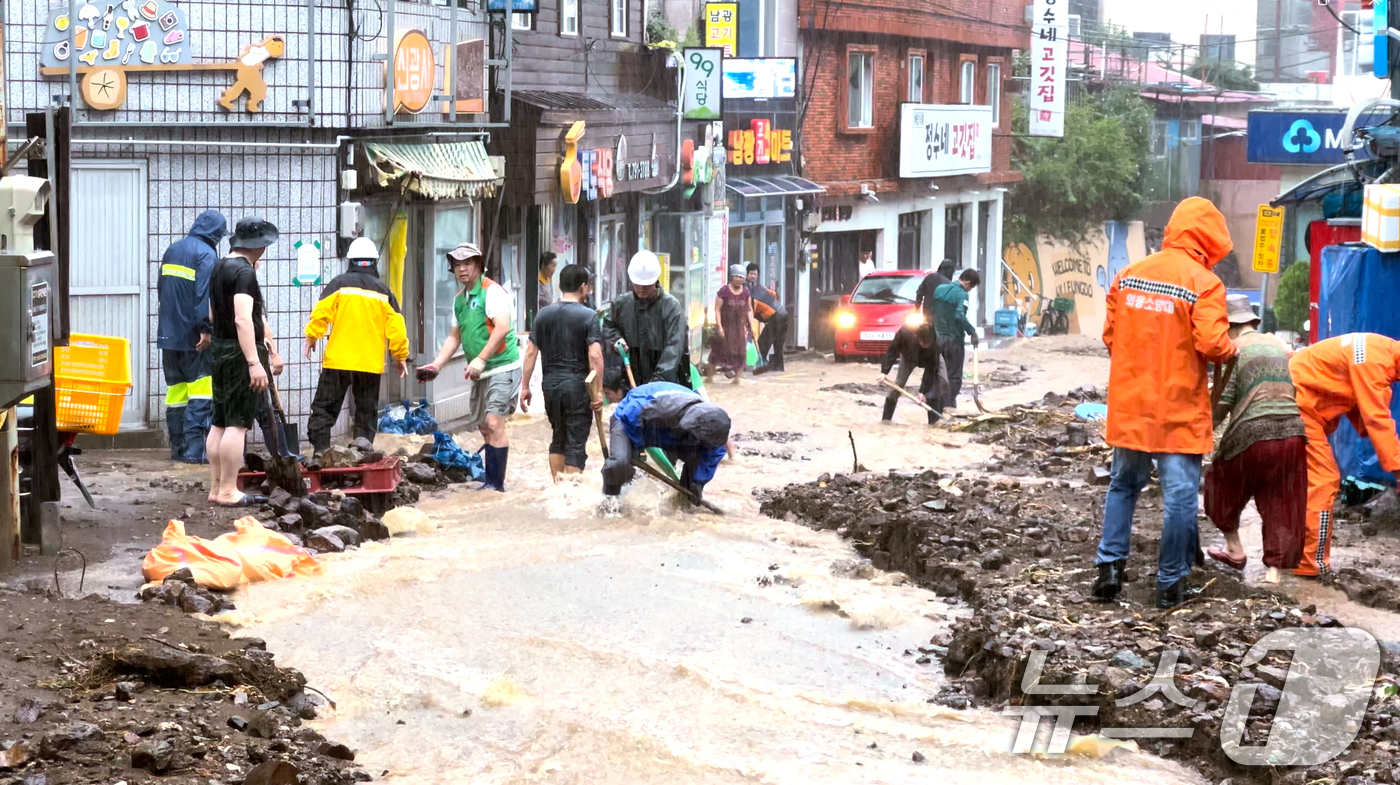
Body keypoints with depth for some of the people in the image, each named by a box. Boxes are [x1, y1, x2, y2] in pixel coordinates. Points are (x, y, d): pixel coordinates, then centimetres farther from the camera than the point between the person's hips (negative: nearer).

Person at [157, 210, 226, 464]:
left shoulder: (172, 250, 16)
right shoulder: (207, 255, -9)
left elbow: (160, 288, 23)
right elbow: (204, 294, -19)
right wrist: (206, 329, -21)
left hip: (169, 335, 8)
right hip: (193, 337, -8)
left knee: (176, 392, 11)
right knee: (201, 392, -7)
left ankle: (178, 448, 13)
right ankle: (194, 449, -15)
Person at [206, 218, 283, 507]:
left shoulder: (219, 269, 15)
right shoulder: (245, 272, -15)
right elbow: (243, 319, -25)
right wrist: (254, 362, -29)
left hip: (221, 350, 10)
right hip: (240, 353, -10)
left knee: (220, 422, 12)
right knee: (238, 423, -8)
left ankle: (216, 488, 16)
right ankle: (228, 492, -9)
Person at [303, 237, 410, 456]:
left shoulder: (339, 283, -1)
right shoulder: (383, 290, 7)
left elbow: (321, 313, -8)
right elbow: (395, 326, 7)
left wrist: (312, 337, 6)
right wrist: (401, 357, 16)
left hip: (338, 361, -2)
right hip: (371, 364, 2)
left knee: (324, 407, 5)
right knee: (366, 412, 10)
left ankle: (320, 451, -3)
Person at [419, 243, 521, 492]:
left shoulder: (492, 291, -12)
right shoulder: (459, 299, 15)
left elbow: (502, 328, -23)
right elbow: (455, 336, 22)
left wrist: (481, 359, -28)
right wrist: (436, 365, 10)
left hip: (502, 367, -9)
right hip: (481, 373, 9)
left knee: (494, 423, -15)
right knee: (484, 427, 11)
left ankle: (496, 483, -13)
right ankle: (492, 481, 19)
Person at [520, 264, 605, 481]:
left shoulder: (543, 314, 6)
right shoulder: (588, 316, -8)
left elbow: (531, 352, 5)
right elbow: (595, 355, -16)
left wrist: (525, 386, 10)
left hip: (550, 384, 5)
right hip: (577, 385, -5)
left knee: (558, 439, 20)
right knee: (575, 444, 1)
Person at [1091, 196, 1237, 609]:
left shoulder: (1128, 275, 5)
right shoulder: (1204, 283, -11)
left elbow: (1110, 336, 7)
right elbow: (1212, 344, -19)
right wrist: (1232, 349, 2)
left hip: (1129, 405, 5)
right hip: (1179, 409, -5)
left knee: (1123, 485, 19)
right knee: (1180, 493, 4)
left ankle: (1110, 565, 14)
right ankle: (1171, 582, 8)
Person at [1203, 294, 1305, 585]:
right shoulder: (1280, 346, 18)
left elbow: (1222, 403, -7)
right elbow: (1295, 392, 20)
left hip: (1252, 434, -5)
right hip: (1293, 433, 5)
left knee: (1225, 486, 20)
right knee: (1281, 504, 9)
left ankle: (1234, 550, 26)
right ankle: (1274, 569, 5)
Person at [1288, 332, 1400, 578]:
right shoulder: (1374, 361, -23)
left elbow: (1362, 408, 8)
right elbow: (1376, 419, -24)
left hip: (1300, 405, 11)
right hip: (1298, 407, -11)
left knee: (1307, 481, 17)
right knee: (1323, 481, -9)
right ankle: (1311, 563, -6)